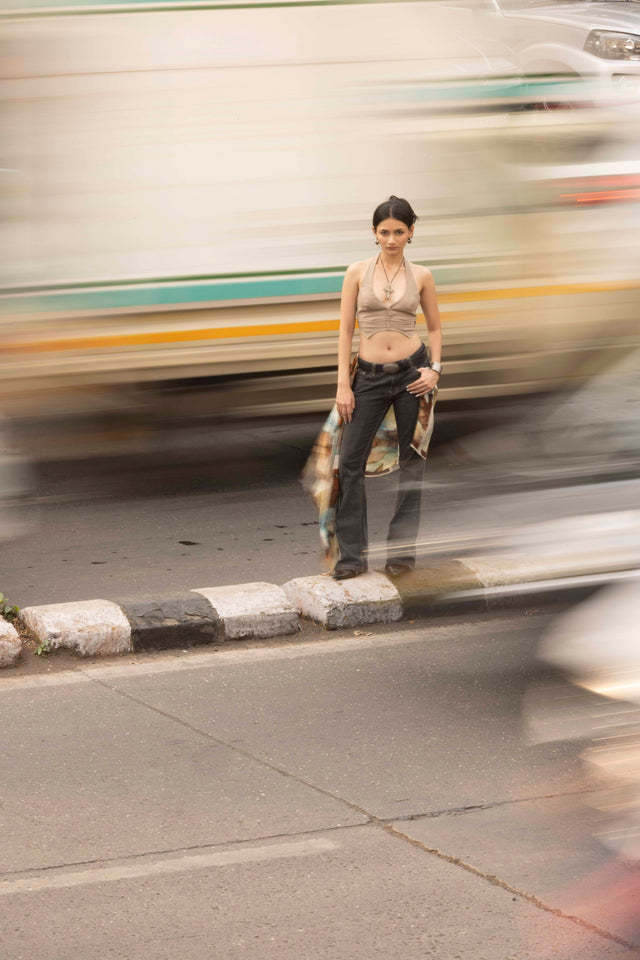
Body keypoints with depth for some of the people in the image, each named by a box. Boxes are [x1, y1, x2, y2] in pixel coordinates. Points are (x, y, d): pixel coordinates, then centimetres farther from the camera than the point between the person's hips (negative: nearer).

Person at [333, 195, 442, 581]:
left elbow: (436, 328, 11)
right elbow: (346, 330, 2)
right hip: (370, 375, 0)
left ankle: (403, 549, 12)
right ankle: (353, 554, 0)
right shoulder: (358, 272, 1)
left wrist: (435, 369, -5)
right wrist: (343, 384, -4)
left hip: (412, 371, 0)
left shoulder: (421, 275, 2)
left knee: (411, 460, 4)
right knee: (351, 460, -5)